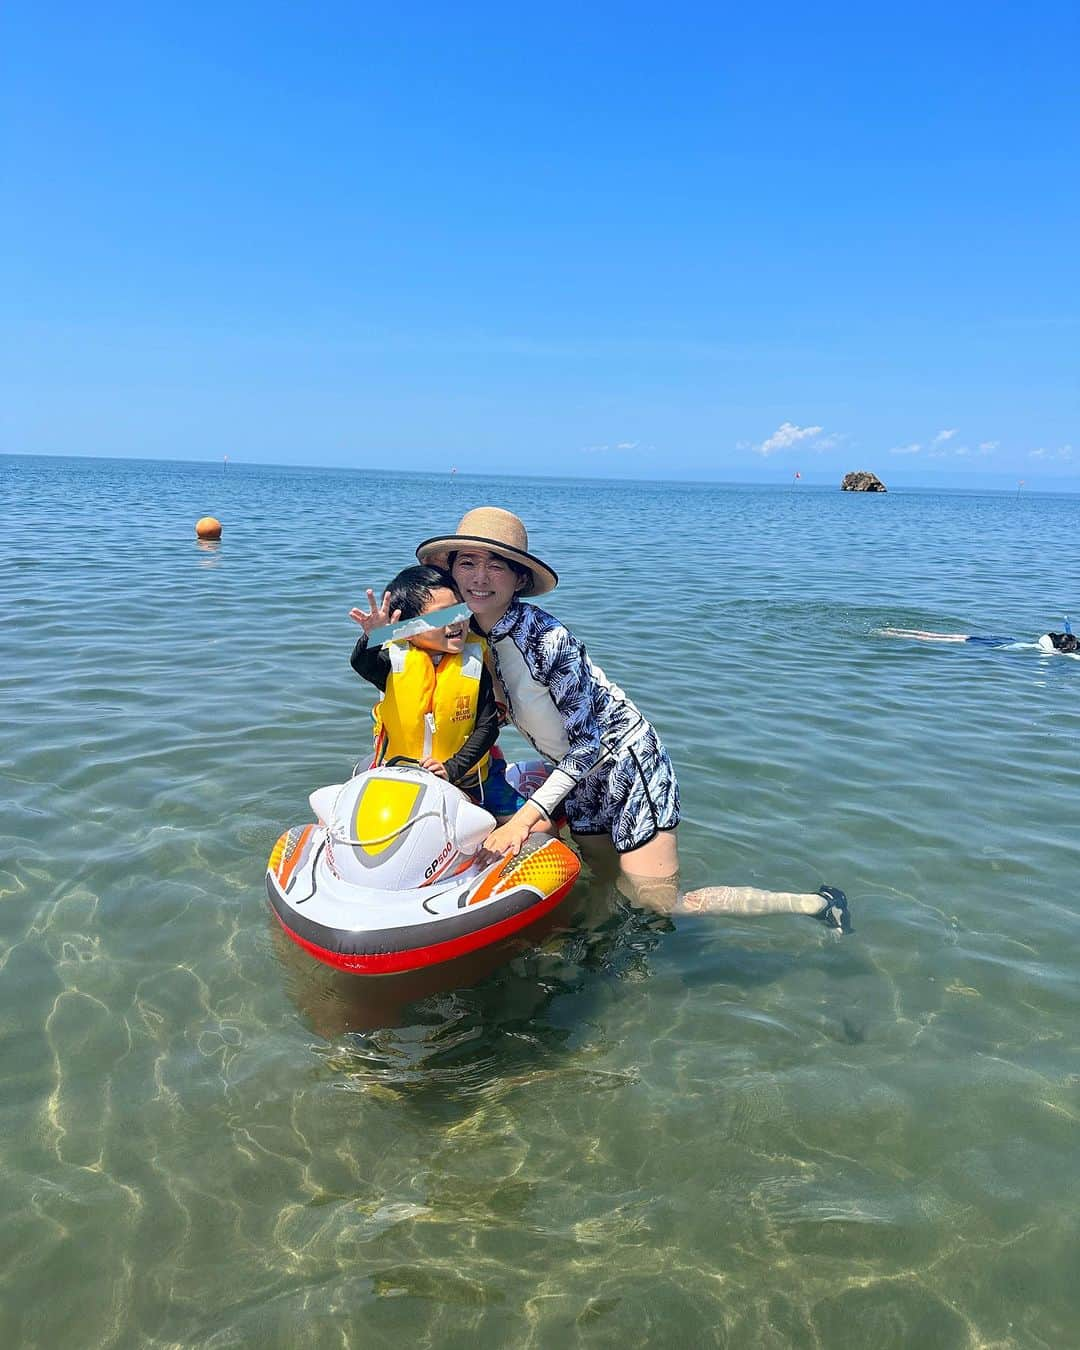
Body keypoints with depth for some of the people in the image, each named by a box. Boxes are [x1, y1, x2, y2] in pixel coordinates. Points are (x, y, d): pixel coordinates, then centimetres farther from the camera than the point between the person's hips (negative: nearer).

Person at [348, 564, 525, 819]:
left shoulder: (474, 663, -7)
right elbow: (361, 664, -32)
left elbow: (487, 726, -7)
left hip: (465, 776, 1)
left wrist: (453, 768, -19)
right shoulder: (395, 659, -10)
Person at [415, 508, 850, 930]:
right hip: (581, 773, 8)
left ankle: (815, 903, 10)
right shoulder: (467, 632, -5)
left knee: (661, 904, -5)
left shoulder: (547, 638, -29)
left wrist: (525, 816, -29)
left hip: (625, 761, -8)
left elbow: (589, 744, -26)